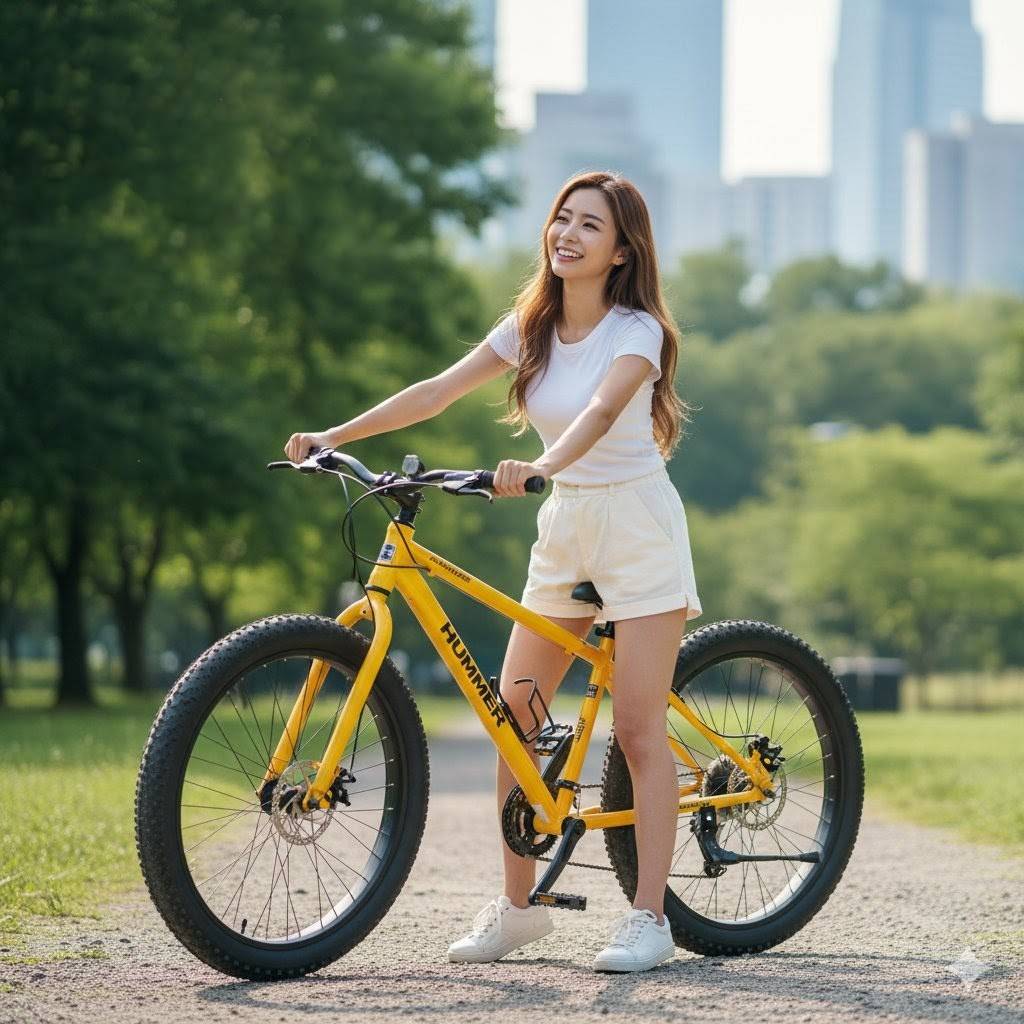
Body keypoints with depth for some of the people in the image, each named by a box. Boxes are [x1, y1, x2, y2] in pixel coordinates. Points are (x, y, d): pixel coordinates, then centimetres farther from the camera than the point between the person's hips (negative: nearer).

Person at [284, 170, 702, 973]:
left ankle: (649, 918, -6)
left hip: (636, 527, -6)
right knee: (511, 718, 1)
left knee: (637, 726, -10)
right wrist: (334, 436, -12)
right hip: (564, 529, 6)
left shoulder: (637, 331, -13)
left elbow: (599, 412, -32)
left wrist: (539, 468, -50)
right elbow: (438, 393, -2)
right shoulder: (530, 327, 4)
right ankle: (518, 905, 11)